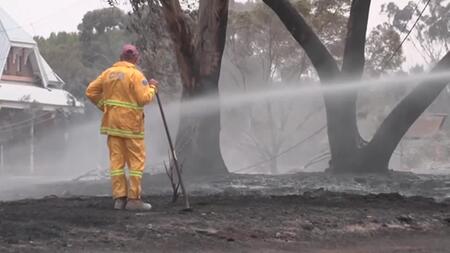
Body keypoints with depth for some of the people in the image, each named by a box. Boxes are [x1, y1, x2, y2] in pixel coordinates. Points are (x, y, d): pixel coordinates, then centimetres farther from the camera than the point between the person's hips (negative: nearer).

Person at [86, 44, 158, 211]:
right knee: (136, 160, 1)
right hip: (130, 123, -6)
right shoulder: (135, 75, -11)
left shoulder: (109, 73, 8)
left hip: (112, 122, 6)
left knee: (116, 159, 8)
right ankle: (134, 199, -2)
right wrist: (152, 88, 1)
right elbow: (144, 98, -16)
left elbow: (91, 91, 9)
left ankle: (119, 197, 7)